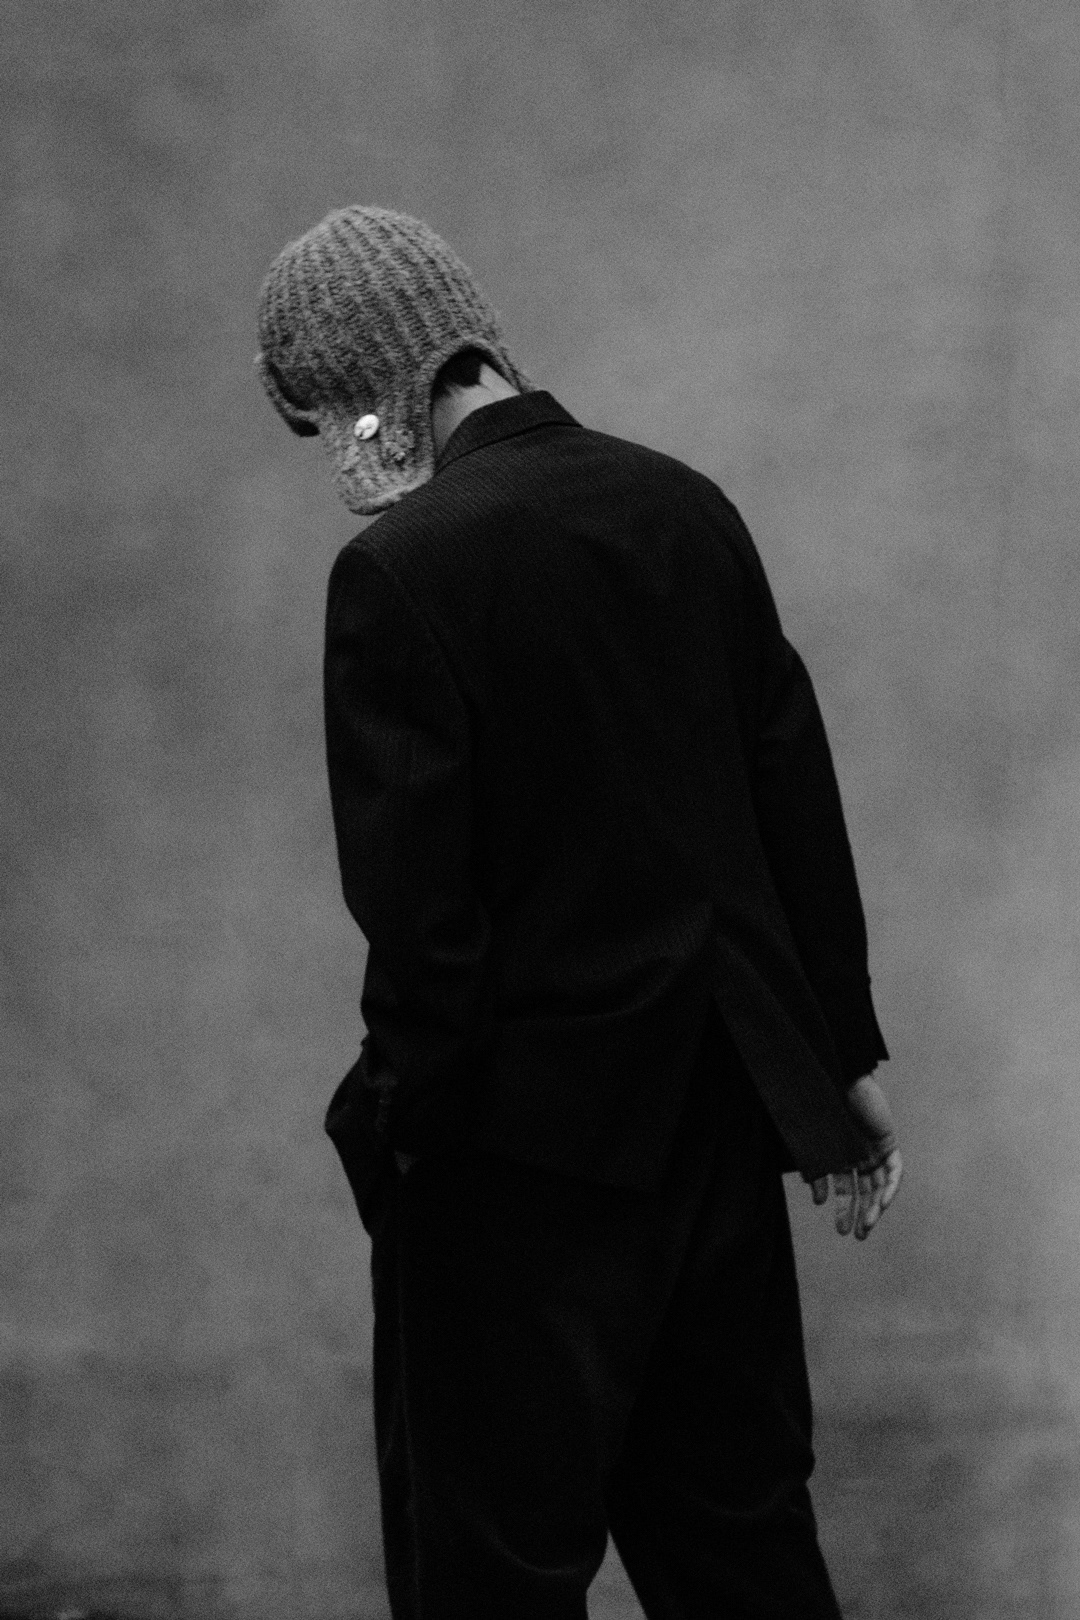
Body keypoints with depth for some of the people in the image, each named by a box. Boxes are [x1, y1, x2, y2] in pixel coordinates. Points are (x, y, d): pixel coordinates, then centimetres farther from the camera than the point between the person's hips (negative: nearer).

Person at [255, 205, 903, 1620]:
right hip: (718, 1113, 7)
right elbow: (800, 802, 8)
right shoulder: (687, 508, 2)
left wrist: (396, 1123, -4)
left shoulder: (403, 567, -17)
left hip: (532, 1135, -7)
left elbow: (416, 905, -17)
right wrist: (845, 1054, 16)